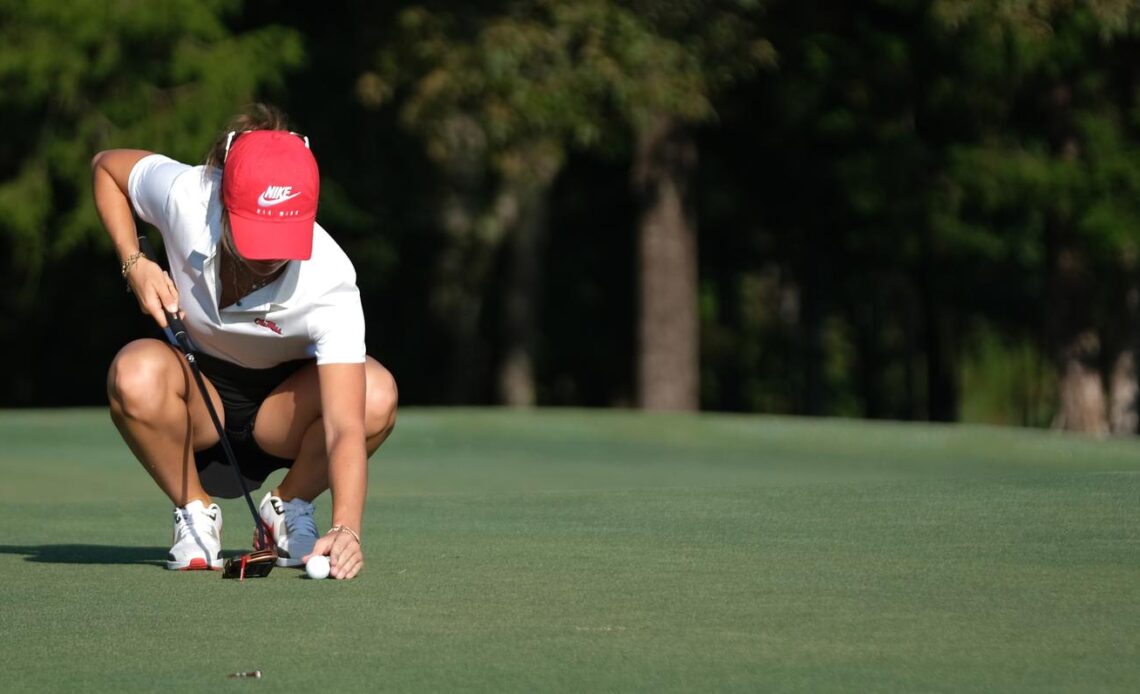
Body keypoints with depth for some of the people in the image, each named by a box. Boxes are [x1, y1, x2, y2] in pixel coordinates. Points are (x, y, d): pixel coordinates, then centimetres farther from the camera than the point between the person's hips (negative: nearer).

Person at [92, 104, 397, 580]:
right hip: (196, 394, 1)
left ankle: (288, 507, -3)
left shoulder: (330, 283, -33)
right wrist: (134, 263, -17)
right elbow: (106, 166, -2)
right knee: (136, 374, -36)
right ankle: (194, 511, -7)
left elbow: (346, 427, -41)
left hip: (281, 408, -1)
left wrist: (346, 529, -57)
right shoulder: (184, 195, -27)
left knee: (376, 393, -33)